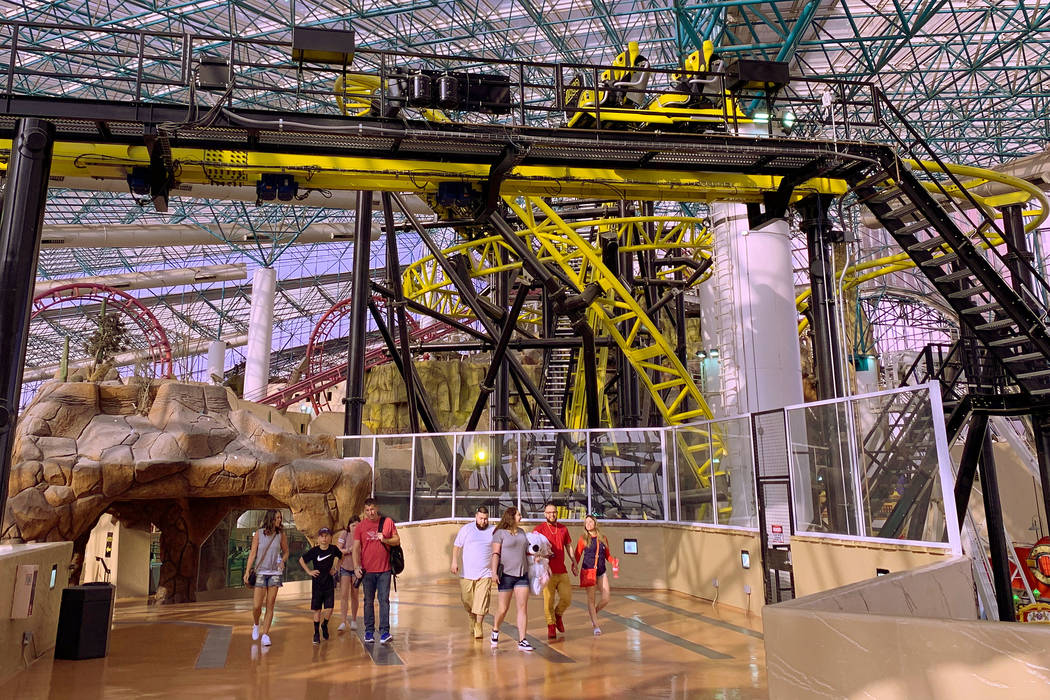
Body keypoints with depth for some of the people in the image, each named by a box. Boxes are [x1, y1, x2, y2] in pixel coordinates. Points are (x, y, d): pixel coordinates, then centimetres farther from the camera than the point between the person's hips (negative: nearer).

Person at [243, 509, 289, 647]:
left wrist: (282, 561, -7)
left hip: (275, 573, 1)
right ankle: (256, 625, 29)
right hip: (261, 572, -1)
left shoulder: (281, 535, 2)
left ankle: (265, 634, 9)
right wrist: (247, 572, -7)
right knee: (257, 606, -2)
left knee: (270, 605, 0)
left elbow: (286, 552, 13)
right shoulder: (259, 533, -2)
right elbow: (252, 553, -1)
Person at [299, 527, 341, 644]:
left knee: (329, 609, -4)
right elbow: (301, 560, 3)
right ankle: (316, 633, 16)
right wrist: (309, 571, -3)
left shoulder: (333, 549, -5)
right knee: (317, 609, 4)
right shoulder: (314, 551, -10)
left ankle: (324, 625, 25)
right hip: (317, 583, -1)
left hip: (329, 583, 1)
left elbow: (337, 557, 17)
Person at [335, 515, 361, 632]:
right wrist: (349, 550, -23)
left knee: (355, 596, 8)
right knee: (344, 595, -5)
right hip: (344, 567, 0)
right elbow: (338, 550, -8)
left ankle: (354, 620, 22)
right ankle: (343, 622, 1)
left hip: (356, 568, 1)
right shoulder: (344, 534, -6)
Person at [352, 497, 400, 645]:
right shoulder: (360, 526, 2)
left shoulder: (387, 522, 2)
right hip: (367, 570, 1)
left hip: (384, 569, -1)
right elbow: (356, 548, 0)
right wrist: (356, 566, -10)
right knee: (368, 601, 9)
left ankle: (384, 633, -4)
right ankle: (369, 632, 18)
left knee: (384, 600, -4)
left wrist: (385, 540, -12)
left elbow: (397, 540, 6)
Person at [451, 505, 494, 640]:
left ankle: (478, 627, -1)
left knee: (482, 602, -9)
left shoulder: (493, 531, 4)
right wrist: (454, 562, -4)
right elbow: (457, 546, 6)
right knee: (467, 600, 8)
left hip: (485, 573, -1)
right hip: (467, 573, 1)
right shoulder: (466, 529, 2)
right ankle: (472, 619, 34)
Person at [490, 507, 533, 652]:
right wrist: (494, 572, -17)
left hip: (522, 574, 5)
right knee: (504, 609, 2)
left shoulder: (521, 532, 15)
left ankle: (522, 640, 0)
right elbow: (496, 554, -9)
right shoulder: (500, 533, -4)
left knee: (522, 607, -3)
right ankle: (495, 631, 30)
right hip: (506, 574, -5)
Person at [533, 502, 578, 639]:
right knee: (549, 600, -2)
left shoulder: (563, 529, 12)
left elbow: (569, 546, 21)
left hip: (562, 571, 4)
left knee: (567, 598, 1)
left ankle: (558, 615, 29)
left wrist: (574, 562, 16)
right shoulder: (538, 529, -2)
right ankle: (551, 626, 14)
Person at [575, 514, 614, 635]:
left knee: (606, 599, -1)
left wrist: (613, 562, -4)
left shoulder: (603, 538, 10)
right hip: (588, 571, -3)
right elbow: (577, 555, 0)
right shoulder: (583, 539, 2)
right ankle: (596, 626, 7)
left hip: (601, 571, 3)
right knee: (591, 598, -2)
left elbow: (607, 555, 15)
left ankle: (593, 613, 27)